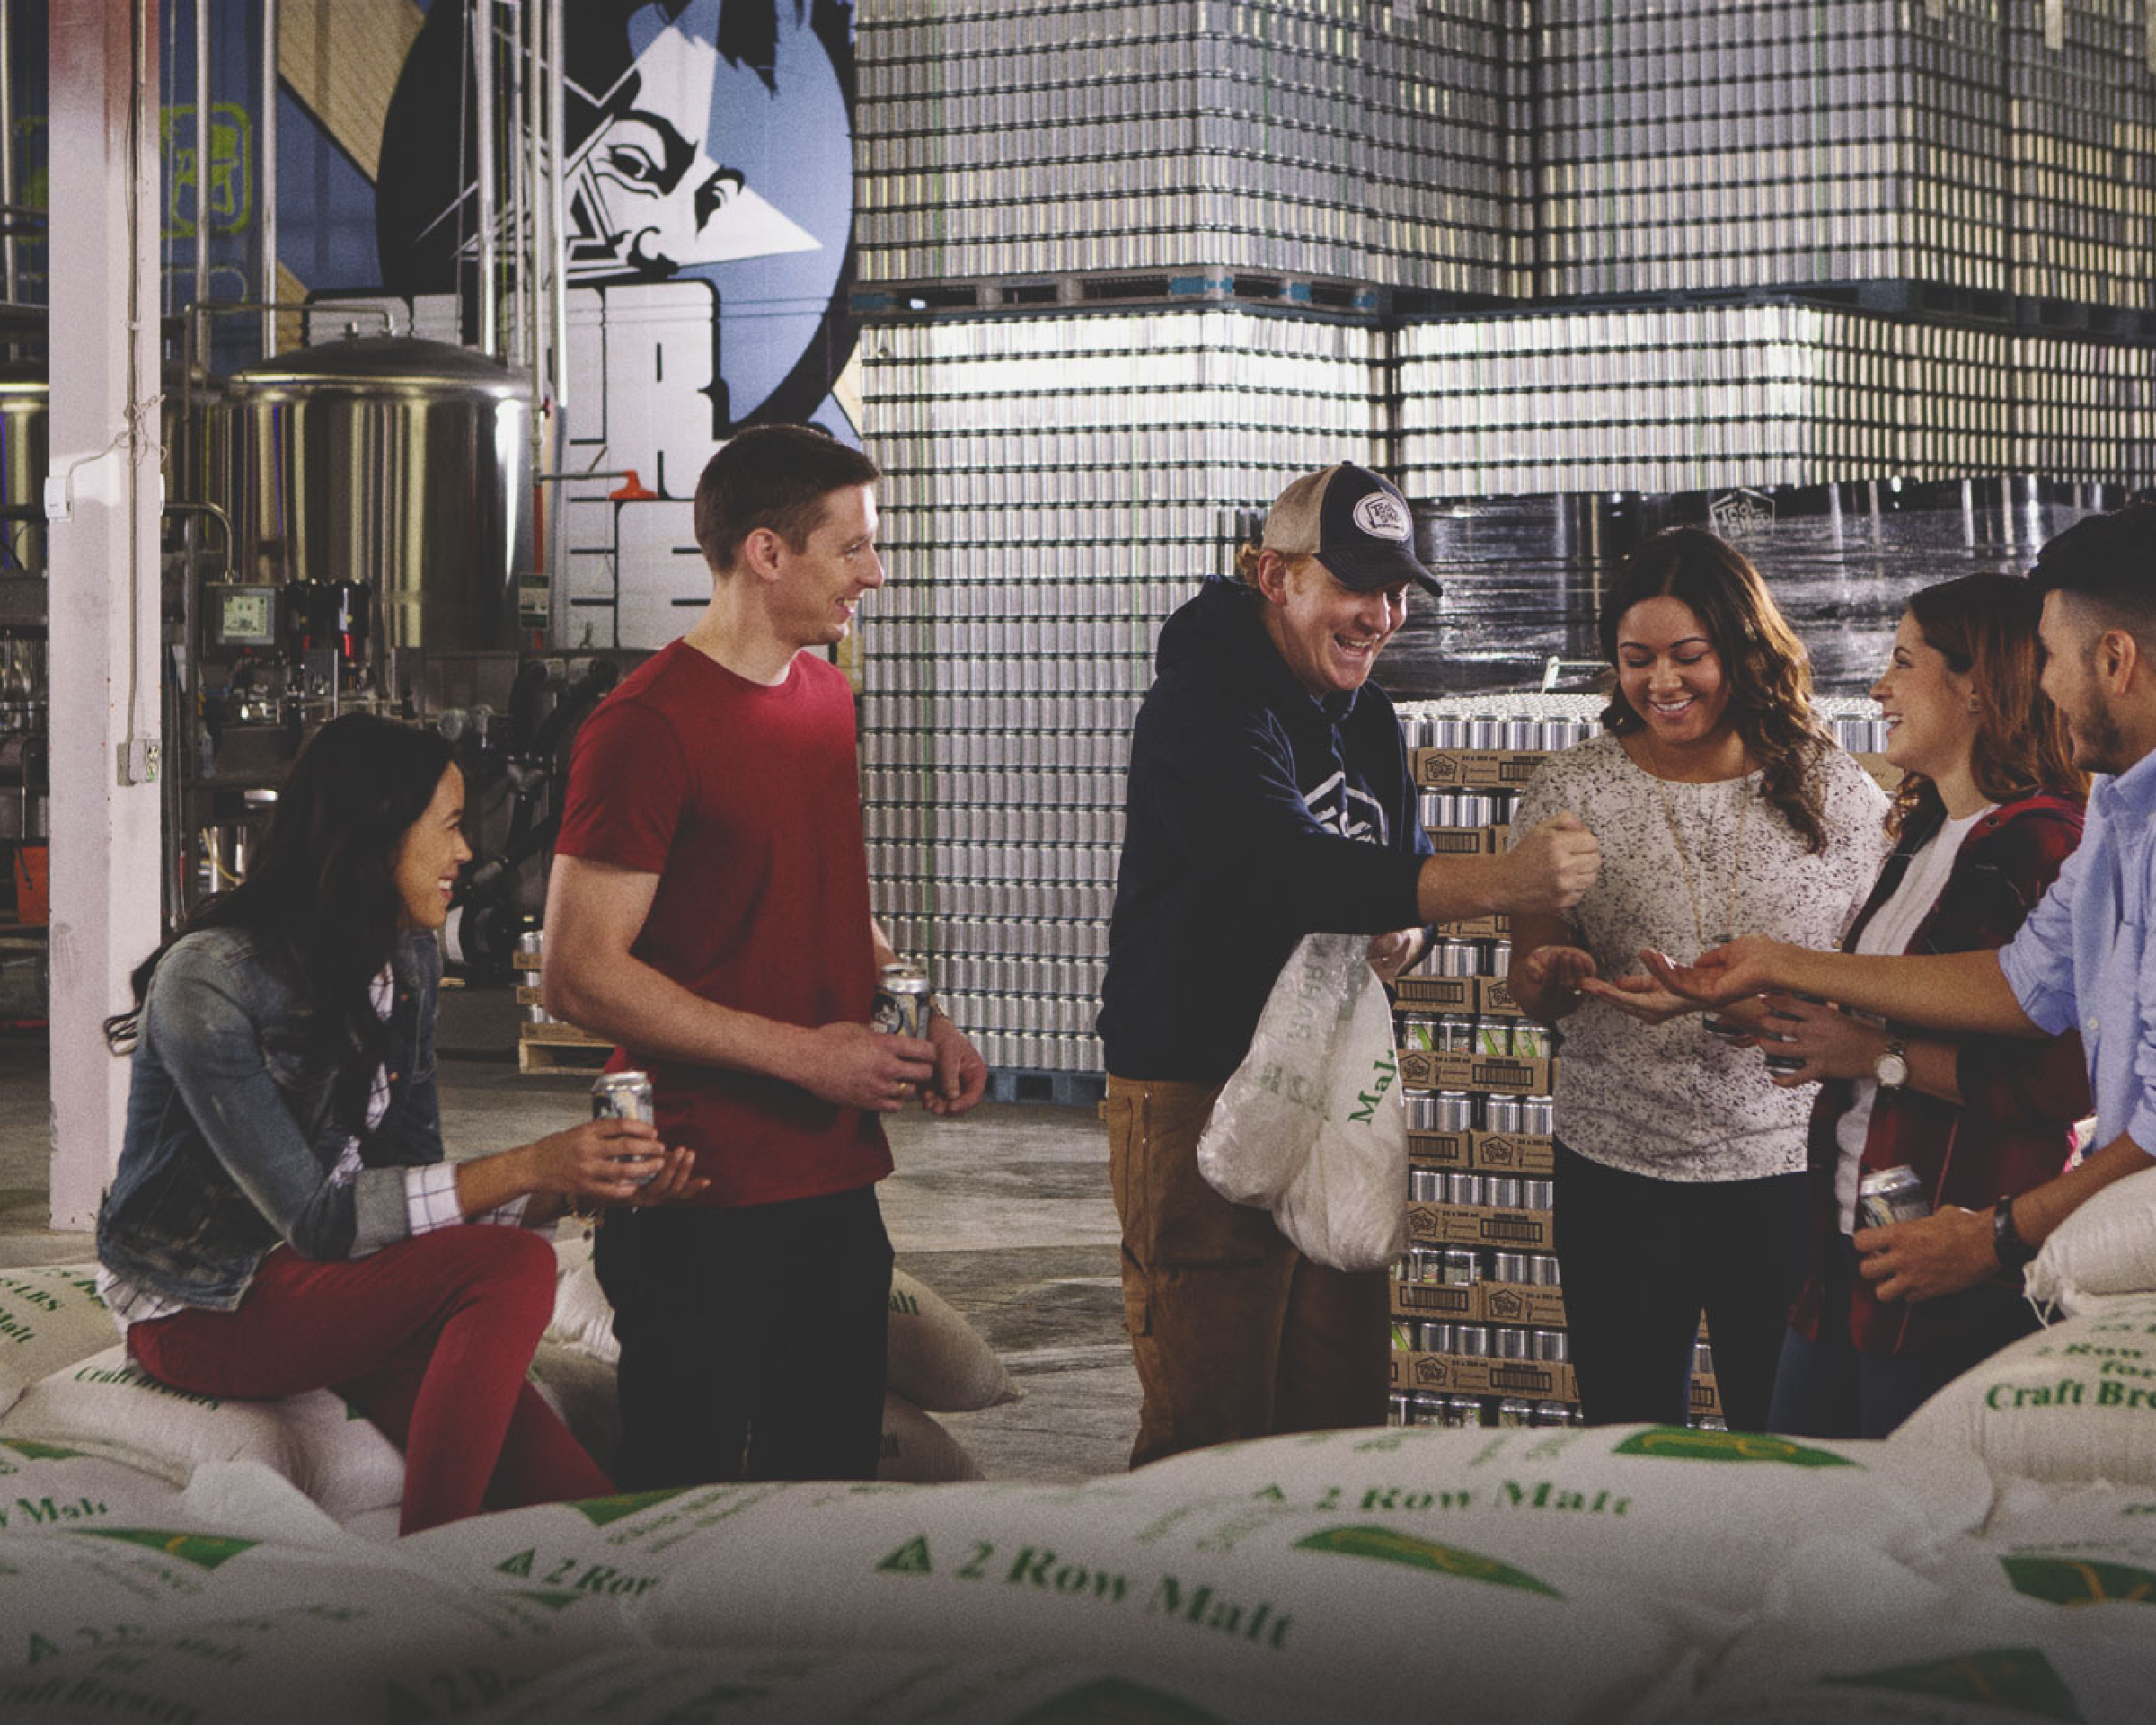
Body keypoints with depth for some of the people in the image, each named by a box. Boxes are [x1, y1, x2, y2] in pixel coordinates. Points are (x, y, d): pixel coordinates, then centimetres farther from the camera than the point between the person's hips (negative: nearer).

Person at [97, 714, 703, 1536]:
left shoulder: (406, 958, 6)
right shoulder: (210, 978, -20)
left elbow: (413, 1176, 6)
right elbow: (312, 1216, -23)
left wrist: (572, 1183, -12)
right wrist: (528, 1167, -27)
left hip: (325, 1281, 6)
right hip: (201, 1310, -6)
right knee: (515, 1268, -28)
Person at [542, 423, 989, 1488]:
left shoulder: (826, 696, 13)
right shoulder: (646, 727, -14)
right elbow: (581, 977, -17)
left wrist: (918, 1021, 7)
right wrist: (806, 1053, -17)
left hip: (837, 1180, 8)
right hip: (702, 1204, -8)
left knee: (831, 1485, 14)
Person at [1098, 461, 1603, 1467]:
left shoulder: (1365, 716, 14)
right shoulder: (1204, 705, -14)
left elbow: (1402, 880, 21)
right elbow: (1294, 871, -30)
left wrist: (1403, 938, -6)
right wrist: (1507, 882, -40)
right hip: (1198, 1092, -8)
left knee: (1345, 1415, 9)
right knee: (1210, 1431, -6)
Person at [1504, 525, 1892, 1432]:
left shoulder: (1838, 793, 3)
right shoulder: (1569, 792, 3)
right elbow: (1529, 986, 7)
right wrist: (1559, 979, -16)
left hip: (1790, 1164, 0)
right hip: (1618, 1176, 0)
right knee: (1630, 1440, 6)